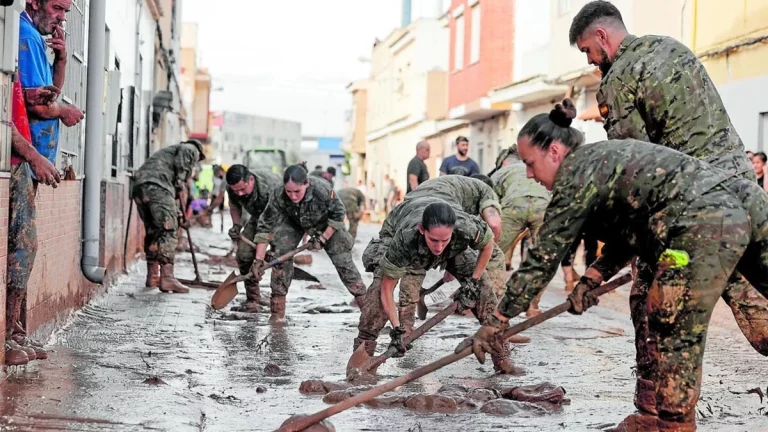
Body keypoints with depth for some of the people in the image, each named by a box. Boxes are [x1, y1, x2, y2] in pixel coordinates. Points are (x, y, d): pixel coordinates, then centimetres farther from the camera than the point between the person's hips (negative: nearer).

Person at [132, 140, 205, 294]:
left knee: (153, 231, 16)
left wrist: (177, 211, 36)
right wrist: (181, 186, -2)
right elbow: (183, 156, -9)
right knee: (168, 231, -7)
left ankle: (152, 277, 21)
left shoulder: (169, 151, 39)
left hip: (139, 185, 8)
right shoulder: (191, 149, 16)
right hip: (157, 185, -8)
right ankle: (167, 278, -12)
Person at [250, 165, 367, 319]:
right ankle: (278, 302, -3)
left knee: (342, 258, -7)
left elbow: (338, 214, -21)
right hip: (293, 222, 1)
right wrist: (258, 260, -30)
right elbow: (265, 227, -28)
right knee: (281, 255, -15)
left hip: (327, 224, -1)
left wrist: (323, 238, -21)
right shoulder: (278, 196, -36)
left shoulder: (322, 189, -41)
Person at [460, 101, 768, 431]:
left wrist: (496, 321, 5)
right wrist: (591, 279, 22)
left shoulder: (577, 174, 0)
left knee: (672, 334, 0)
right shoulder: (603, 158, 25)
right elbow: (630, 231, 31)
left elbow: (542, 258, 0)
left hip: (704, 223, -9)